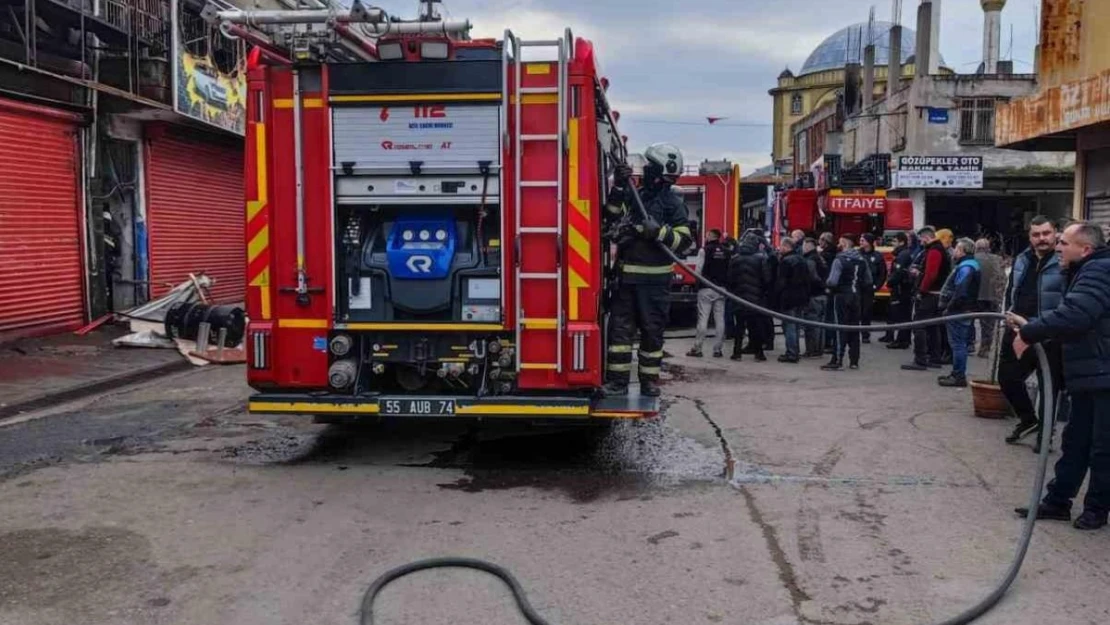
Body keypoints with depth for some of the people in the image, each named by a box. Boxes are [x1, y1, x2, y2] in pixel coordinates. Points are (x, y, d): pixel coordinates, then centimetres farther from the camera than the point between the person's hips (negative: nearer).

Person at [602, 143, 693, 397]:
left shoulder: (673, 203, -5)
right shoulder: (634, 194, 11)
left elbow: (684, 241, -9)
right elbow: (612, 216, 11)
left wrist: (659, 232, -26)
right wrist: (619, 186, 3)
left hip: (654, 279, -5)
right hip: (626, 275, 5)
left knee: (652, 331, 4)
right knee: (620, 327, 4)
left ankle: (650, 381, 14)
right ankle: (618, 381, 9)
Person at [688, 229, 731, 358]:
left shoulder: (705, 250, -6)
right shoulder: (727, 252, 7)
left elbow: (699, 270, -7)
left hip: (706, 289, -4)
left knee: (703, 319, -3)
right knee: (720, 319, 6)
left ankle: (697, 348, -2)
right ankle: (718, 349, 7)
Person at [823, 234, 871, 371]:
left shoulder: (840, 260, -14)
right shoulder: (862, 261, 8)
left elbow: (832, 281, -21)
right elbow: (868, 281, 9)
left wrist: (830, 287, -1)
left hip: (842, 296, -6)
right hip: (855, 297, 6)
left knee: (840, 328, -4)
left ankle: (837, 361, -5)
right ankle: (854, 361, 15)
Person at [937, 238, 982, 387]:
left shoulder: (965, 268, -17)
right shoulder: (967, 265, 16)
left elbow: (960, 293, -26)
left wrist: (949, 308, -16)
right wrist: (949, 307, 14)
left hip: (958, 312, -11)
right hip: (962, 311, 11)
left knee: (958, 343, -6)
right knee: (960, 343, 15)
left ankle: (959, 376, -2)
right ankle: (957, 374, 23)